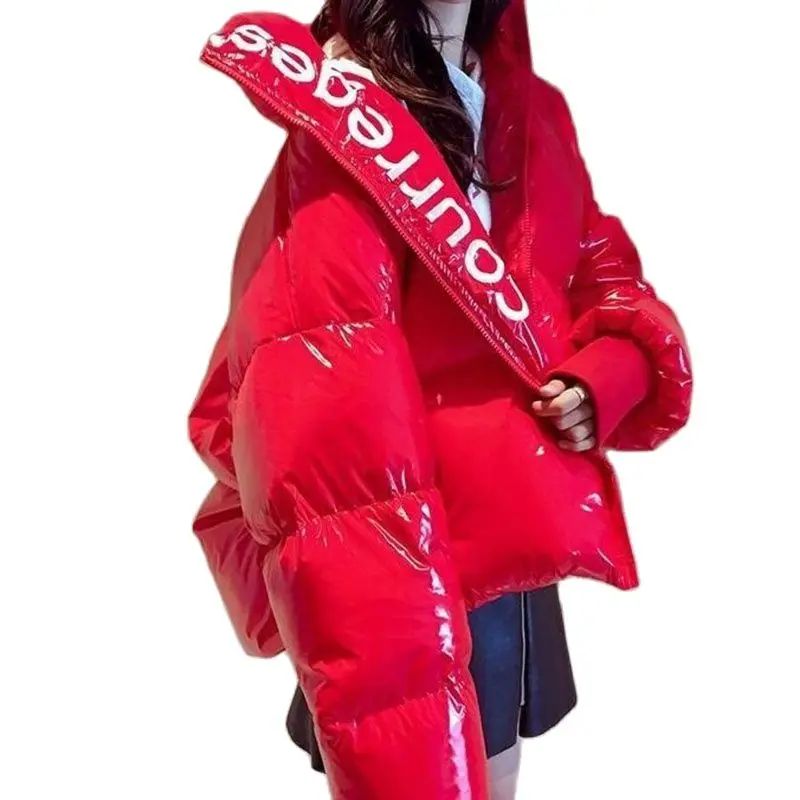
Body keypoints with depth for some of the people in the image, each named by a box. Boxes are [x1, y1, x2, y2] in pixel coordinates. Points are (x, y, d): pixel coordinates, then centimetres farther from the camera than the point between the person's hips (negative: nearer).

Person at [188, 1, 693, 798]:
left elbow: (607, 274, 14)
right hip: (414, 552, -7)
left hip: (521, 539, 7)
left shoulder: (535, 111, 9)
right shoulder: (344, 117, -14)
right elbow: (324, 390, -24)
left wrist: (604, 378, -10)